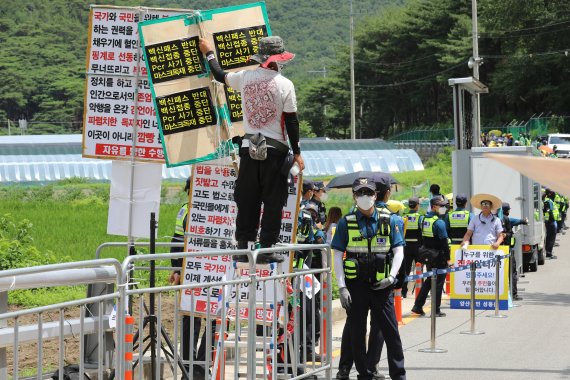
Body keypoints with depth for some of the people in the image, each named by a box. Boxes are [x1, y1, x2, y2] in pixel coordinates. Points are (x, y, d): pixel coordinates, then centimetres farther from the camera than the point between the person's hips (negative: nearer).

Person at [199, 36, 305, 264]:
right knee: (273, 200, 3)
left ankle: (242, 246, 12)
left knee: (247, 199, 9)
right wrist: (297, 153, 1)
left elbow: (220, 76, 21)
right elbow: (291, 122, -6)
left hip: (249, 147, 3)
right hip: (275, 150, -3)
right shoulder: (285, 85, -8)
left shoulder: (245, 78, 1)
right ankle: (266, 249, 1)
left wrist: (209, 53, 38)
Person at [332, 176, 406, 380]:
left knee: (390, 331, -2)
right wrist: (342, 287, -6)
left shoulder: (389, 220, 4)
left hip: (381, 285, -1)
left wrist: (392, 276, -12)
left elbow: (398, 250, 4)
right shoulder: (346, 222, 2)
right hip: (356, 284, 1)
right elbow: (337, 255, 1)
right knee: (356, 332, 6)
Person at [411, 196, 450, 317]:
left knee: (429, 280, 19)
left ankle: (418, 306, 16)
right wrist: (448, 258, -13)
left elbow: (422, 239, 13)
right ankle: (436, 310, 4)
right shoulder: (439, 222, -17)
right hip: (439, 257, -8)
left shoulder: (424, 220, 7)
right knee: (438, 282, 1)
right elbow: (444, 242, -18)